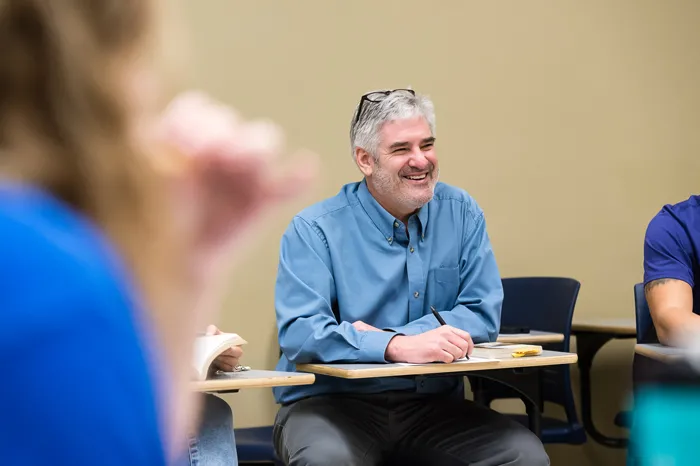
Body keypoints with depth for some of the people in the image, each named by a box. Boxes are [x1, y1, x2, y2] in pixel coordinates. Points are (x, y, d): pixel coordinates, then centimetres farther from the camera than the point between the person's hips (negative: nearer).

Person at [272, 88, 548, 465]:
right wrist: (397, 347, -33)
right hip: (332, 402, -3)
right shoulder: (315, 230, -6)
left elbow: (482, 316, 0)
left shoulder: (462, 214, 5)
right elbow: (299, 331, -18)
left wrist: (384, 334, -14)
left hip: (433, 404, 4)